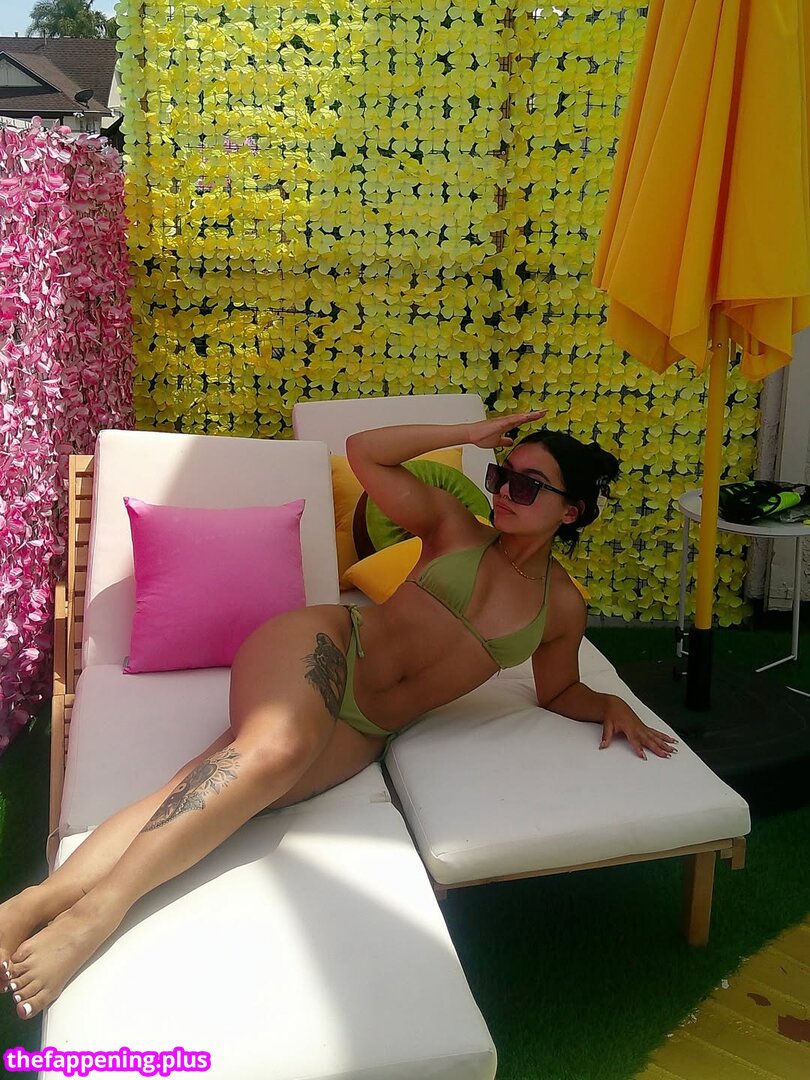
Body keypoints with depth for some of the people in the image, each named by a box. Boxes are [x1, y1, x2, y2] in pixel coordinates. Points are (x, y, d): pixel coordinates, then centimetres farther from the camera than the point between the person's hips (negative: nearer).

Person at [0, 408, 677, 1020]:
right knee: (277, 747, -36)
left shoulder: (562, 607, 9)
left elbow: (559, 692, 23)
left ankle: (55, 901, -31)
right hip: (323, 647, -2)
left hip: (362, 733, 2)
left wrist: (611, 705, 3)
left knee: (226, 784, -26)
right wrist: (470, 435, -2)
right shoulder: (455, 528, 4)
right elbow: (364, 452, 1)